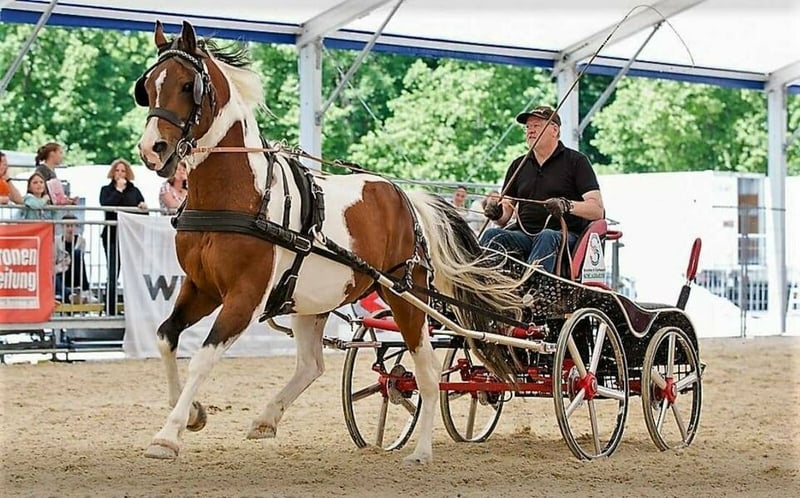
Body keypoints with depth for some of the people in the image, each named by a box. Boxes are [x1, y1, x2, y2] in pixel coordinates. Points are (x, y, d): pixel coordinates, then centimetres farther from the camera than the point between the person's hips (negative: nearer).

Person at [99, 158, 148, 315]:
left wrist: (143, 206, -11)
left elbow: (144, 213, 11)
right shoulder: (106, 190, 10)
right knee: (112, 275, -4)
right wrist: (119, 189, -7)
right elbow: (106, 205, -10)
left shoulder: (134, 191, 15)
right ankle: (110, 311, 0)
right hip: (112, 236, -2)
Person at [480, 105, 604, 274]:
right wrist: (496, 213, -8)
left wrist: (568, 206, -25)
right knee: (491, 235, -25)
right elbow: (505, 216, 17)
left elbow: (597, 210, -5)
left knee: (547, 237, -38)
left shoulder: (576, 161, 6)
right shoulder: (518, 165, 22)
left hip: (565, 236, -4)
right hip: (523, 234, 4)